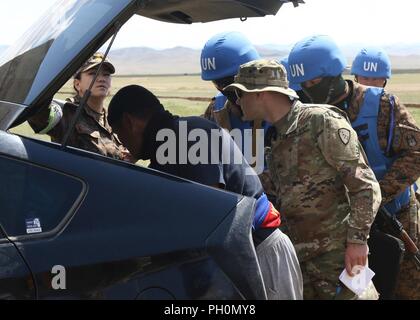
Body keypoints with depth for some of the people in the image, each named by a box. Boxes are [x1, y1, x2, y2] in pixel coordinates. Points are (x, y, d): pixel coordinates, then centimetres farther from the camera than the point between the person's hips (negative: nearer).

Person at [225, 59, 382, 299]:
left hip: (336, 251, -7)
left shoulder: (322, 121, -10)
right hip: (298, 253, 7)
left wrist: (357, 239, -18)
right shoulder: (274, 138, 13)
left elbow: (364, 183, -13)